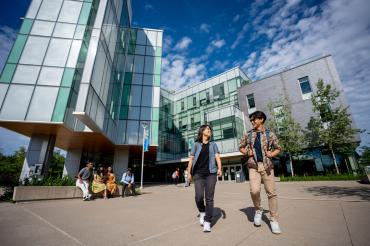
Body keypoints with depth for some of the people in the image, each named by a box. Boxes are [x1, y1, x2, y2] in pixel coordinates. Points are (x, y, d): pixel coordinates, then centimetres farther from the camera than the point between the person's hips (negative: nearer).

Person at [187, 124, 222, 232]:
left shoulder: (213, 144, 14)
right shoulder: (196, 144, 10)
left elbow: (217, 157, 2)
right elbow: (191, 159, 8)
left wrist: (219, 168, -14)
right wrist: (189, 172, 3)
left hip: (211, 173, 1)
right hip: (198, 174, -1)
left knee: (209, 198, -2)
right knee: (199, 196, -9)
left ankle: (207, 222, 10)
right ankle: (202, 212, 21)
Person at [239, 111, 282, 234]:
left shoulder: (270, 134, 4)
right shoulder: (248, 135, 7)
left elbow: (278, 148, 12)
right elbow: (241, 147, 17)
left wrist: (272, 154, -7)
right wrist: (247, 152, -3)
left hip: (267, 165, 0)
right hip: (253, 166, 0)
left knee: (271, 192, 2)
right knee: (254, 190, -15)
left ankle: (273, 219, 18)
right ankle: (258, 210, 14)